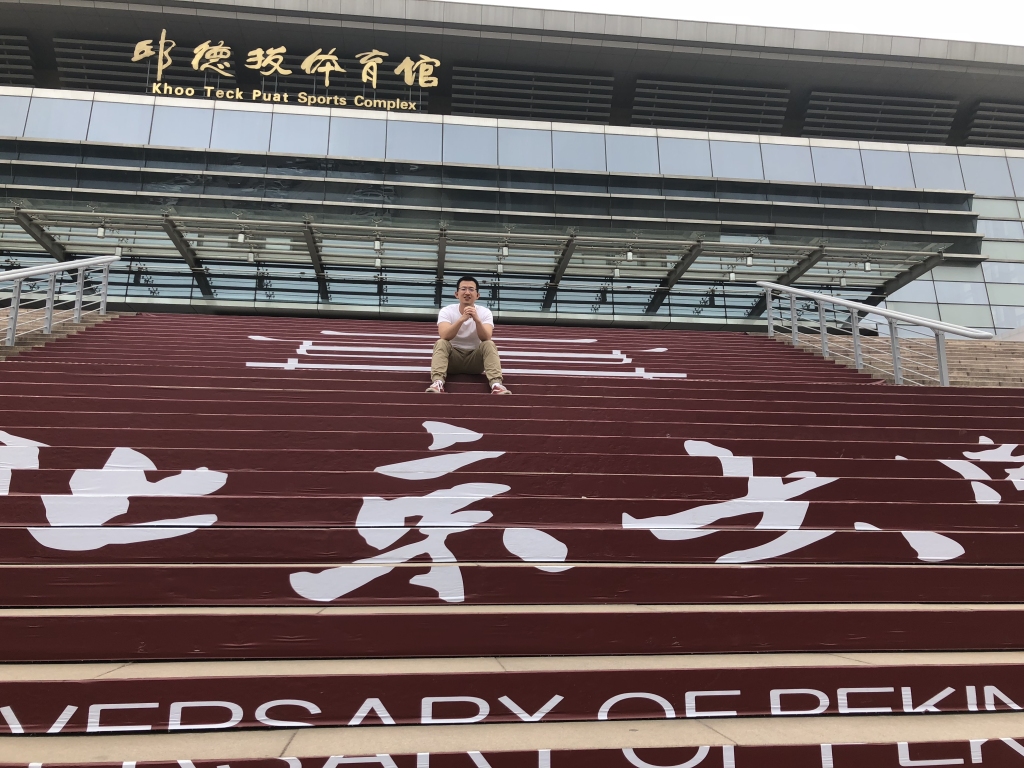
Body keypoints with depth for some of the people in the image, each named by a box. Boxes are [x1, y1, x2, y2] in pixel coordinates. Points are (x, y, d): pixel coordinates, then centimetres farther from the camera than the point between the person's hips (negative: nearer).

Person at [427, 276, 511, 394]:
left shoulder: (485, 312, -8)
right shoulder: (446, 311, -10)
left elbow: (485, 339, -25)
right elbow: (444, 336, -28)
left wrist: (477, 319, -42)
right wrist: (462, 319, -41)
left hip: (475, 358, 1)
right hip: (453, 357, 0)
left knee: (489, 344, -27)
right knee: (440, 343, -29)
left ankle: (496, 384, -41)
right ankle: (437, 382, -43)